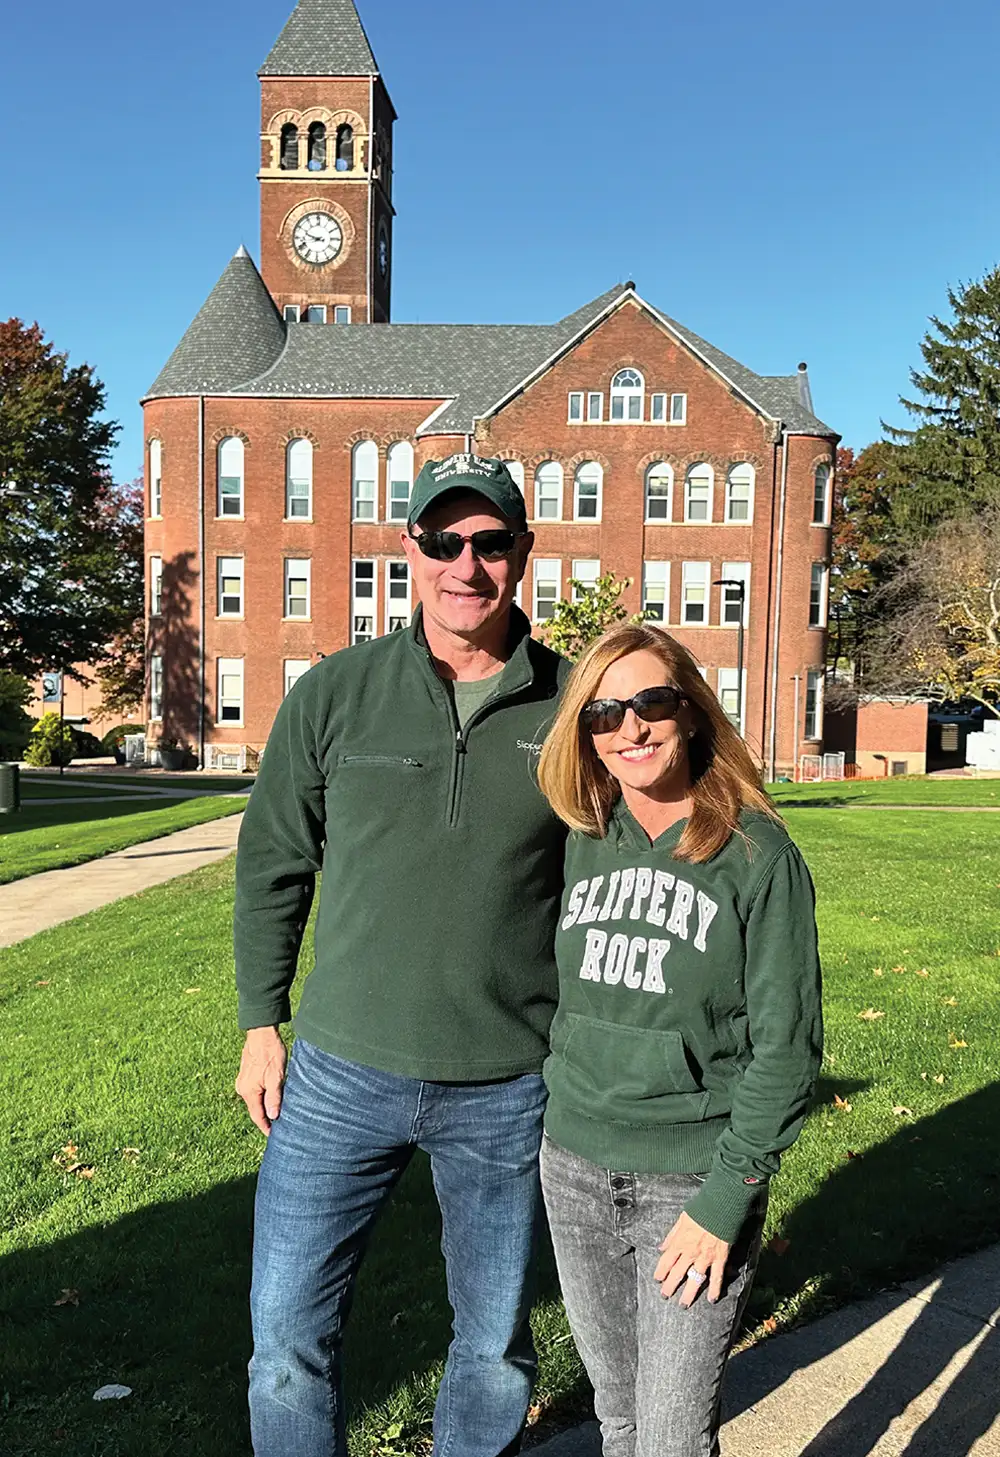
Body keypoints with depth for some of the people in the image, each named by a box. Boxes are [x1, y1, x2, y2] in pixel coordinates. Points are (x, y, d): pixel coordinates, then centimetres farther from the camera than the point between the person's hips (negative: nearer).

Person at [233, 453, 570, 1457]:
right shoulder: (333, 695, -4)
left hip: (509, 1088, 0)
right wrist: (262, 1025, 4)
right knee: (289, 1335, 12)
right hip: (341, 1075, 1)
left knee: (495, 1344, 17)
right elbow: (272, 867, 5)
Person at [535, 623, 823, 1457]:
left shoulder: (759, 855, -12)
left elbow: (787, 1049, -12)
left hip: (695, 1183, -4)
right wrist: (556, 1113, 11)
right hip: (574, 1170, 5)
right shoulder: (585, 842, 2)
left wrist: (723, 1202, -14)